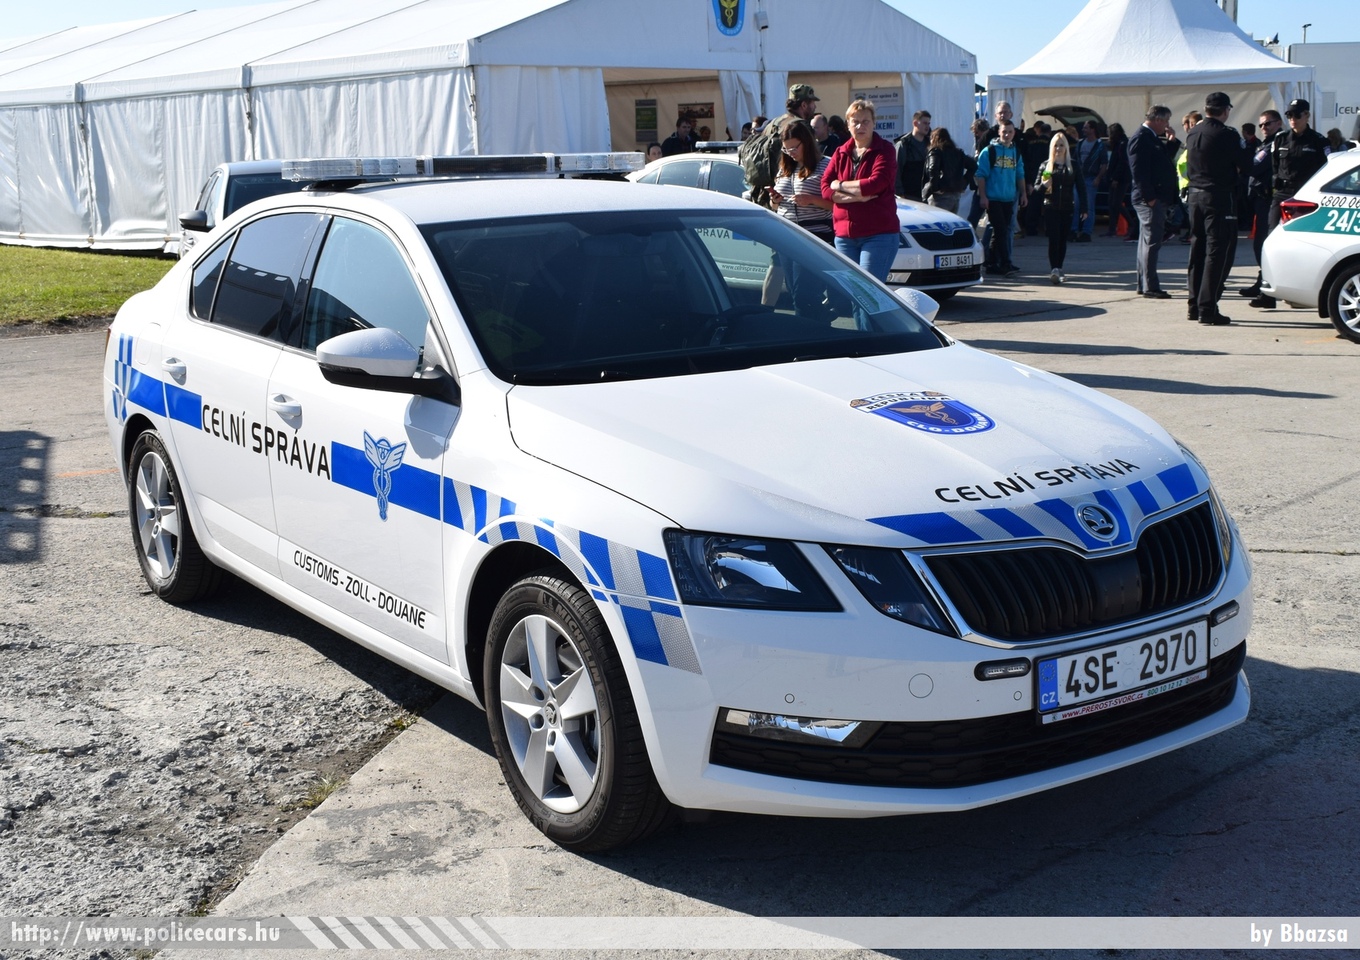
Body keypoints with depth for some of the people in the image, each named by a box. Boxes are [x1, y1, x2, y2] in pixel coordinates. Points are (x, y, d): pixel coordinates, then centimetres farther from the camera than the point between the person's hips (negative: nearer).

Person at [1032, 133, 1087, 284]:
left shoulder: (1073, 166, 7)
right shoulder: (1045, 165, 6)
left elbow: (1081, 187, 6)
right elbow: (1035, 188, 6)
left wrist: (1083, 208, 0)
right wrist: (1043, 185, -17)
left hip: (1066, 209, 1)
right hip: (1050, 208, -1)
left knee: (1063, 239, 7)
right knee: (1054, 239, -11)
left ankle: (1058, 269, 19)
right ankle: (1054, 270, -17)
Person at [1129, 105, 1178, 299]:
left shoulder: (1152, 138, 18)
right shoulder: (1141, 139, -14)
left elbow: (1162, 162, 22)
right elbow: (1138, 171, -21)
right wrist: (1149, 197, -22)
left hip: (1156, 198, 11)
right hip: (1149, 199, -11)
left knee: (1148, 242, 13)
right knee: (1151, 242, -9)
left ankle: (1144, 285, 19)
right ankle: (1150, 286, -7)